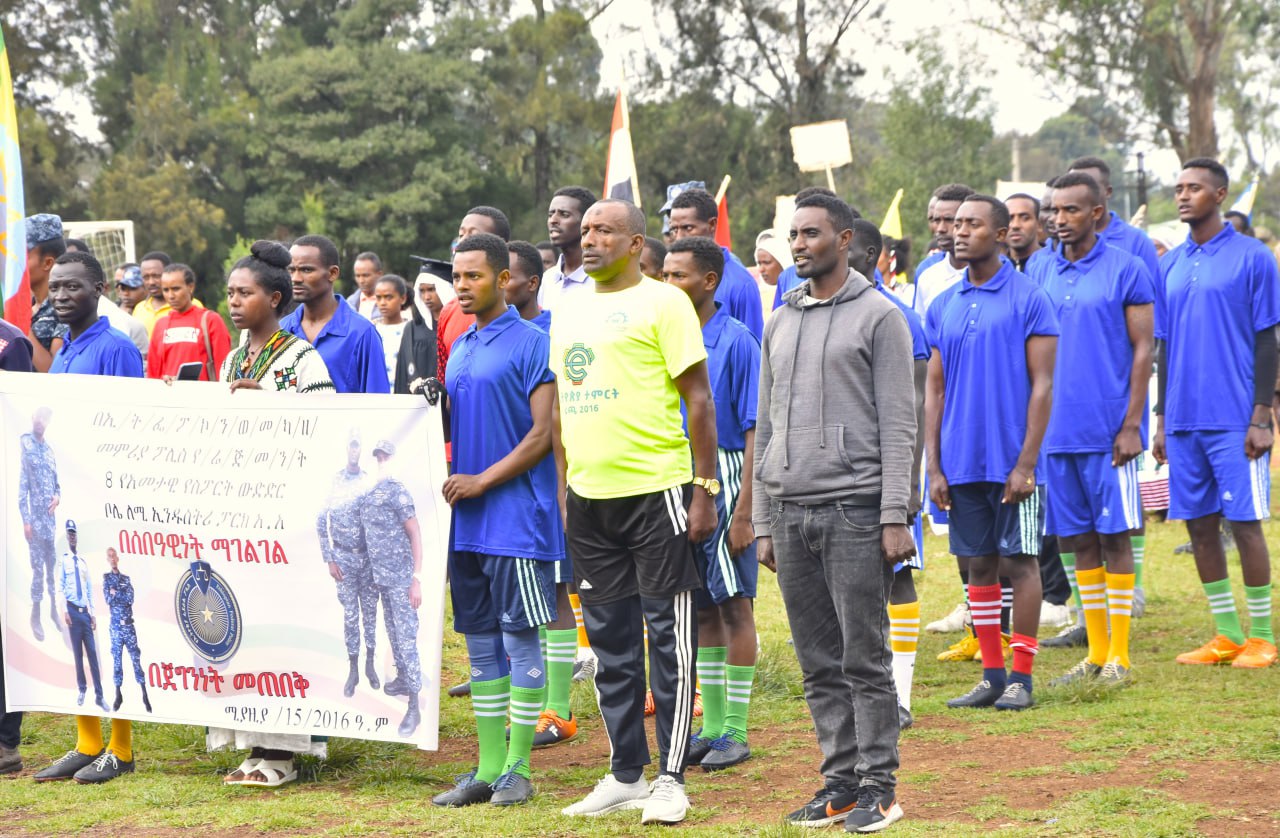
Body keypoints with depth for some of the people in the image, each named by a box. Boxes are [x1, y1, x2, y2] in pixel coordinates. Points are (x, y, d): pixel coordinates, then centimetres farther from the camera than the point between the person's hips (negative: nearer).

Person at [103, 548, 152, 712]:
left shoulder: (126, 579, 12)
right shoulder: (106, 577, 7)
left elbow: (130, 598, -4)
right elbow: (108, 599, -7)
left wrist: (115, 593, -7)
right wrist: (122, 595, -7)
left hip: (128, 623, 1)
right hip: (115, 624, -1)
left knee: (136, 657, -3)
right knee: (117, 658, 2)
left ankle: (144, 694, -3)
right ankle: (118, 695, 8)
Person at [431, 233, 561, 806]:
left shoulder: (531, 344, -8)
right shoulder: (460, 349, 16)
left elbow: (543, 432, -14)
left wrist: (482, 481, -15)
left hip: (516, 517, -8)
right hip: (467, 522, 8)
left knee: (521, 641, -3)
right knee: (481, 644, 10)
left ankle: (519, 767, 2)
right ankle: (488, 768, 14)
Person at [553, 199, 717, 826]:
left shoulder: (662, 303, -5)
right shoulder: (568, 312, 15)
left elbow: (698, 399, -7)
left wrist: (704, 488, -12)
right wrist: (563, 491, 14)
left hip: (655, 491, -7)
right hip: (588, 494, 7)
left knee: (668, 636, -2)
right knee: (609, 639, 10)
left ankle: (670, 778, 3)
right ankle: (625, 775, 18)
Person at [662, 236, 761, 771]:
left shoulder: (736, 341, -10)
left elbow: (755, 431, -12)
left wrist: (744, 510, -17)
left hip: (723, 480, -7)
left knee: (733, 604, -1)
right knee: (701, 607, 11)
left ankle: (735, 733, 3)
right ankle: (711, 724, 18)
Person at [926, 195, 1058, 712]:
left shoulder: (1028, 300, -5)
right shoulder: (943, 307, 10)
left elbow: (1042, 385, -8)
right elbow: (935, 389, 12)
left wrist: (1027, 462, -14)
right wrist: (934, 466, 5)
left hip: (1013, 462, -5)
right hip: (962, 464, 5)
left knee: (1019, 563, 0)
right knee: (979, 566, 8)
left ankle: (1021, 678, 6)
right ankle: (992, 677, 14)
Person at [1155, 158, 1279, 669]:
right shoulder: (1170, 267, 13)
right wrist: (1162, 421, 14)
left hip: (1234, 422, -6)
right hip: (1184, 422, 6)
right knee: (1199, 524, 7)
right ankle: (1226, 635, 15)